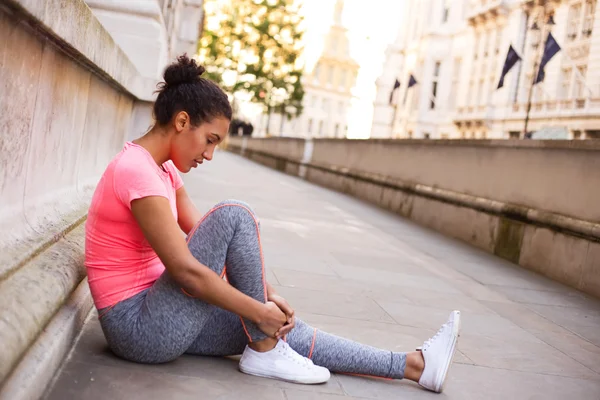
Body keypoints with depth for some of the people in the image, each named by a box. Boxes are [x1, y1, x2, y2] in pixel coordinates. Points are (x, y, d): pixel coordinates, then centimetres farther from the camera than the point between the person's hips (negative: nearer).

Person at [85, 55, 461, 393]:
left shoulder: (162, 168, 10)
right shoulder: (137, 170, -21)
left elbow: (207, 240, 8)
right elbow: (186, 270, -25)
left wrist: (266, 296, -1)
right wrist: (259, 312, -16)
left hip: (156, 311, 9)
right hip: (138, 325, -9)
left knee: (283, 328, 4)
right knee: (234, 216, -21)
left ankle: (415, 365, 12)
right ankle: (263, 352, -8)